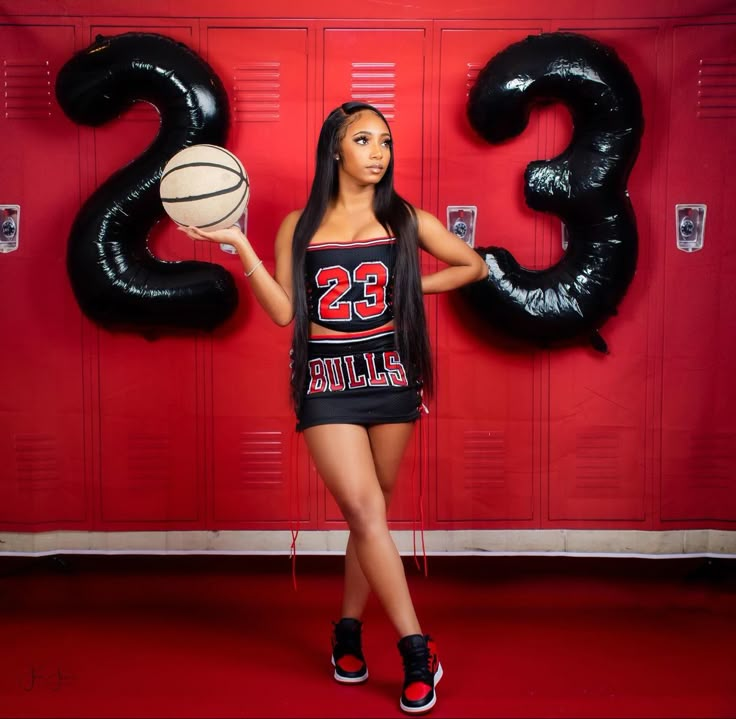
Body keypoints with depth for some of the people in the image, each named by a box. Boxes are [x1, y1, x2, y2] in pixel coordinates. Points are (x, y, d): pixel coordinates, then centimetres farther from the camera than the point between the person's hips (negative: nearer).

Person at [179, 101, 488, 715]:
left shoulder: (406, 219, 6)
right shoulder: (300, 226, 6)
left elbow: (474, 265, 15)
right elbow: (283, 311, -1)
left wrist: (412, 287, 4)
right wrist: (239, 244, -6)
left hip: (391, 377, 2)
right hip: (327, 384, -1)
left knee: (369, 513, 9)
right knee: (366, 513, -9)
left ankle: (348, 630, 28)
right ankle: (417, 650, 1)